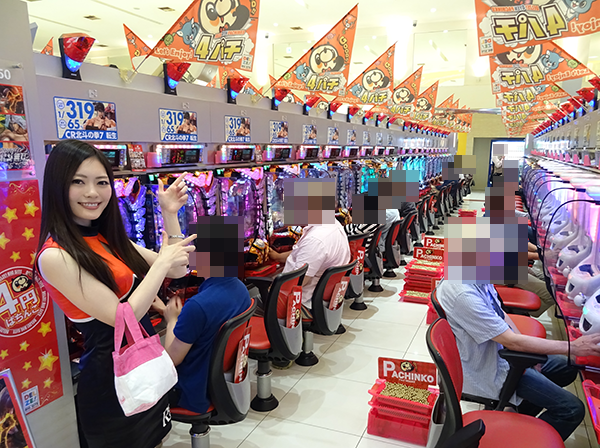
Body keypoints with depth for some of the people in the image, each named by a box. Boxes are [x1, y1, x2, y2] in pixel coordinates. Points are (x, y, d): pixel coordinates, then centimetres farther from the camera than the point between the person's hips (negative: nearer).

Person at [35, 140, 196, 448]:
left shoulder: (106, 237, 2)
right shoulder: (56, 256, -21)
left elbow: (176, 269, 2)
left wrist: (170, 215, -7)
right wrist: (162, 262, -17)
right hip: (112, 373, -7)